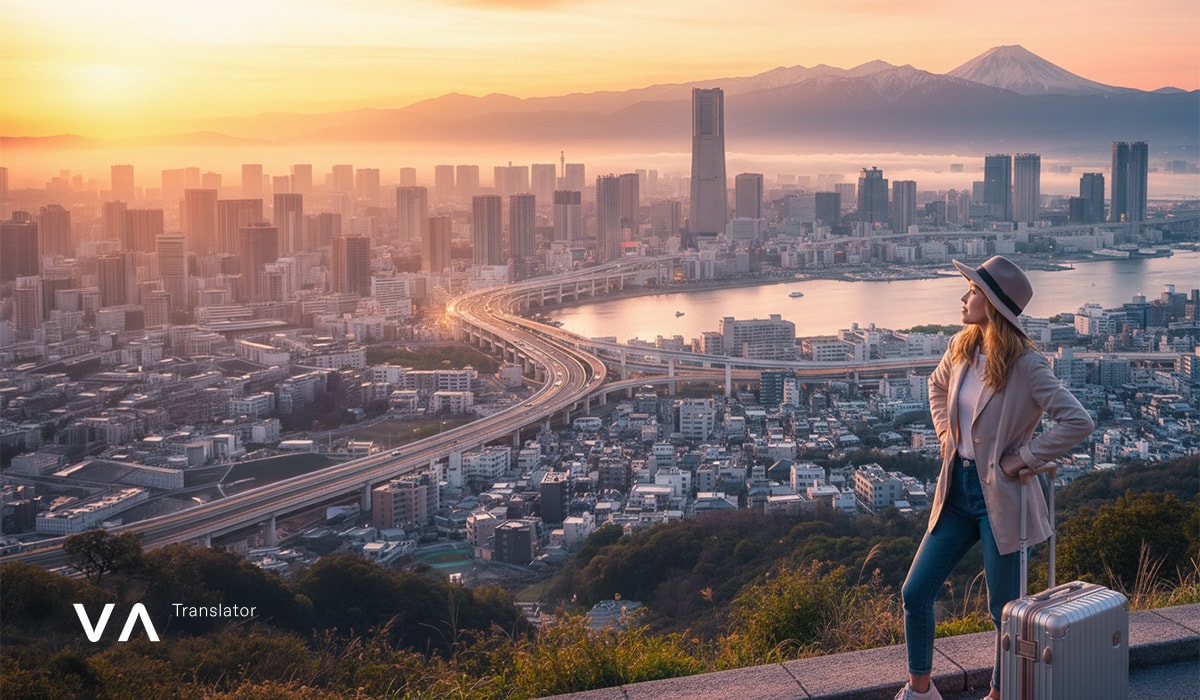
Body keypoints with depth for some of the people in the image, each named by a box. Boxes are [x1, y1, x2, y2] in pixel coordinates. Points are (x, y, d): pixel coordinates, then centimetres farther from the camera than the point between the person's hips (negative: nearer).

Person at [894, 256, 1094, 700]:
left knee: (1004, 610, 6)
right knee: (915, 593, 8)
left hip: (999, 498, -7)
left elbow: (1078, 422, -24)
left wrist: (1024, 458, -18)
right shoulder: (962, 348, 2)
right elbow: (937, 386, 24)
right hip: (958, 490, 7)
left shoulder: (1026, 365, -18)